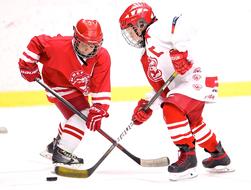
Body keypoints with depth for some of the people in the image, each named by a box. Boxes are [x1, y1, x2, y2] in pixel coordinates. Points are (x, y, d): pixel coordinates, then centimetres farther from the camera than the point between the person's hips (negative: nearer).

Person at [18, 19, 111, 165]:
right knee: (82, 114, -24)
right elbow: (37, 43, -19)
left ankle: (56, 144, 48)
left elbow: (101, 87, -26)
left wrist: (98, 110, -34)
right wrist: (28, 63, -19)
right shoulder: (60, 46, -34)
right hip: (58, 85, -7)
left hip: (79, 88, 7)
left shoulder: (102, 57, -26)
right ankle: (62, 152, -23)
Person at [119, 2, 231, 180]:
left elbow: (180, 24, -28)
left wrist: (179, 50, -34)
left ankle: (188, 156, -23)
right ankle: (219, 156, 47)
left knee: (172, 109, -26)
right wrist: (147, 106, 8)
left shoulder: (155, 31, -10)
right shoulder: (146, 59, 20)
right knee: (192, 121, 29)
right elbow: (161, 88, 20)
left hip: (195, 78, -12)